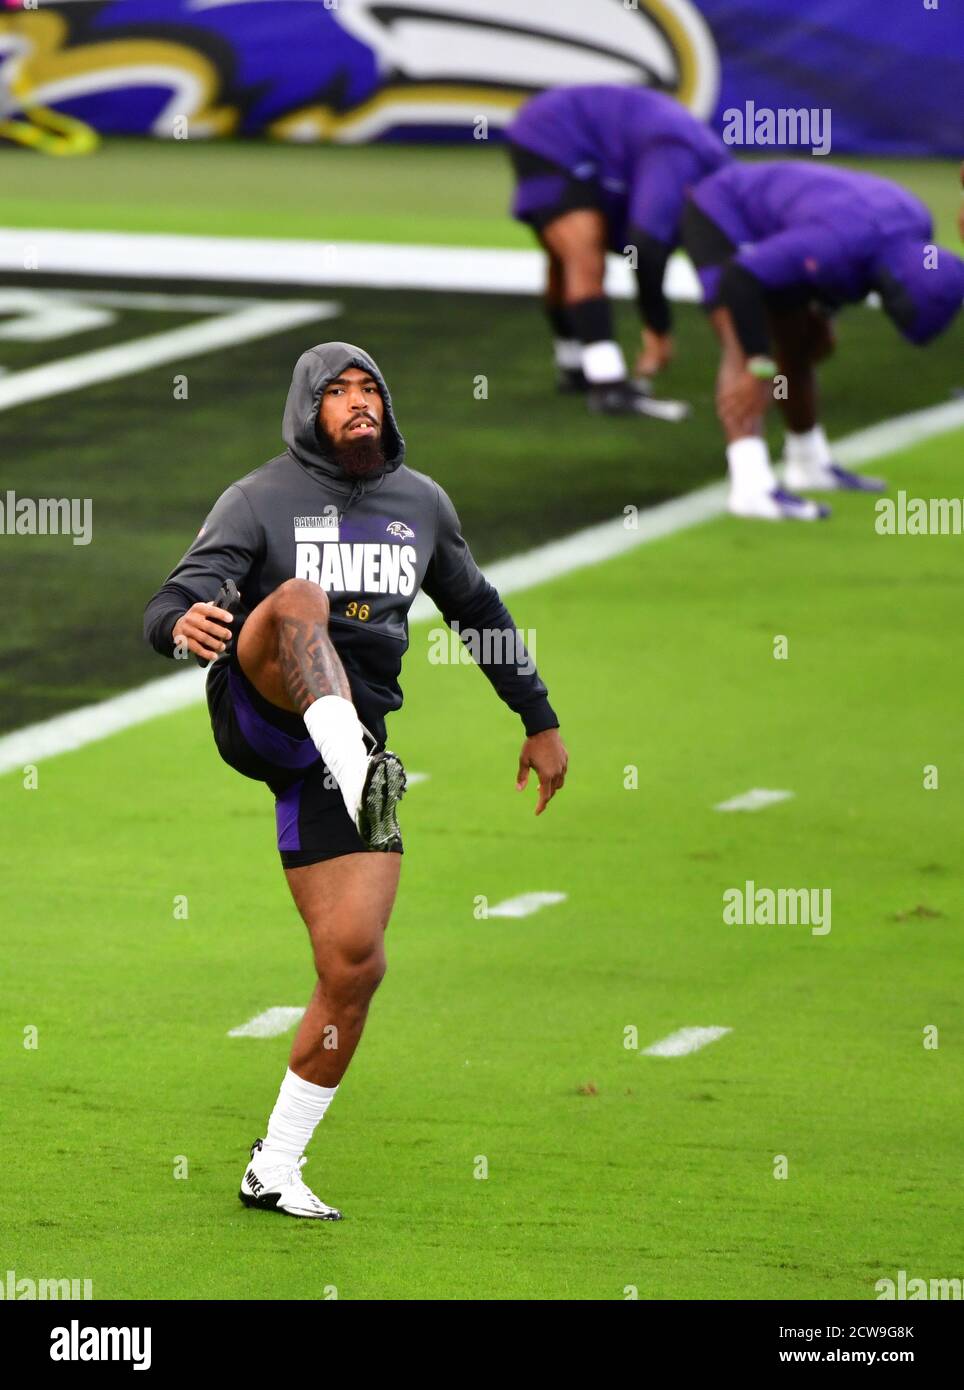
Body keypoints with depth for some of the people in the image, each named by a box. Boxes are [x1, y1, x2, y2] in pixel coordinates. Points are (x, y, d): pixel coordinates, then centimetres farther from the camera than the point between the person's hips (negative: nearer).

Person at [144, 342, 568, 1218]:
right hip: (262, 712, -4)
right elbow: (174, 605, -14)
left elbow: (478, 611, 28)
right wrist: (182, 625, -39)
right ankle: (362, 775, -58)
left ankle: (276, 1168, 7)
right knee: (300, 597, -35)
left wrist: (541, 720, 31)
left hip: (353, 737, 4)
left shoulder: (421, 503, 13)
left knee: (354, 962, -7)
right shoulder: (262, 501, -1)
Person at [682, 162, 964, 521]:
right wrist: (759, 368, -39)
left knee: (798, 348, 19)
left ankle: (808, 464, 39)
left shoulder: (916, 226, -10)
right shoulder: (839, 248, -37)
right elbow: (739, 280, -41)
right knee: (744, 352, -25)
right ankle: (751, 485, -38)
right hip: (721, 220, -9)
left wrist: (821, 314, 12)